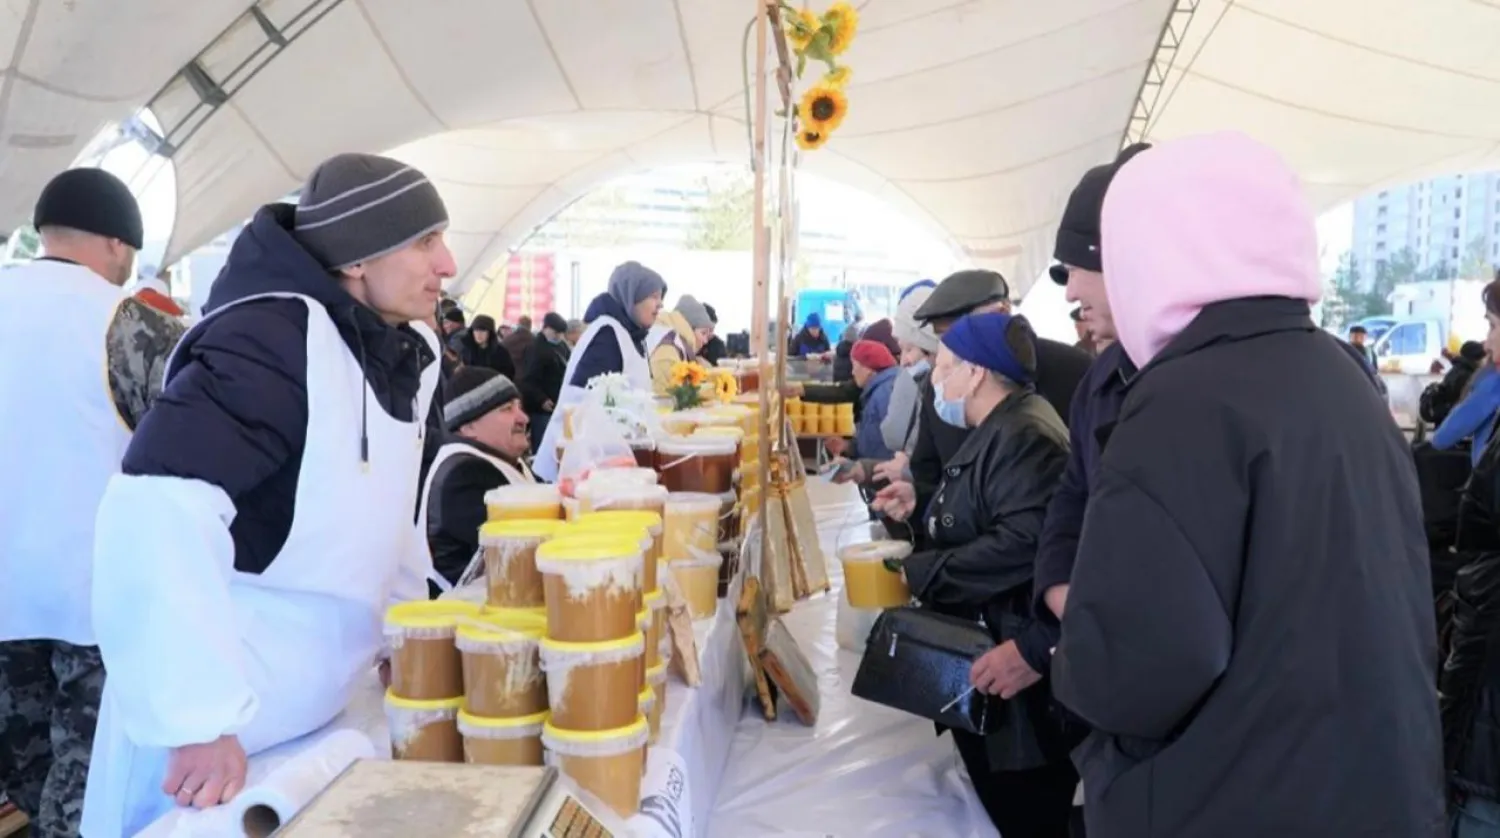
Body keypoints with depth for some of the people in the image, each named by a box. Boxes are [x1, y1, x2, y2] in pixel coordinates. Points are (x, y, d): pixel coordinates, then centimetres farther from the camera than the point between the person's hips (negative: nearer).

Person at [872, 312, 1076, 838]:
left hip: (1013, 674, -11)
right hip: (982, 658, 11)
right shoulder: (994, 432, 16)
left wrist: (919, 573, -23)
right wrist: (918, 516, 10)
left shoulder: (1024, 436, -19)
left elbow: (1025, 541, -33)